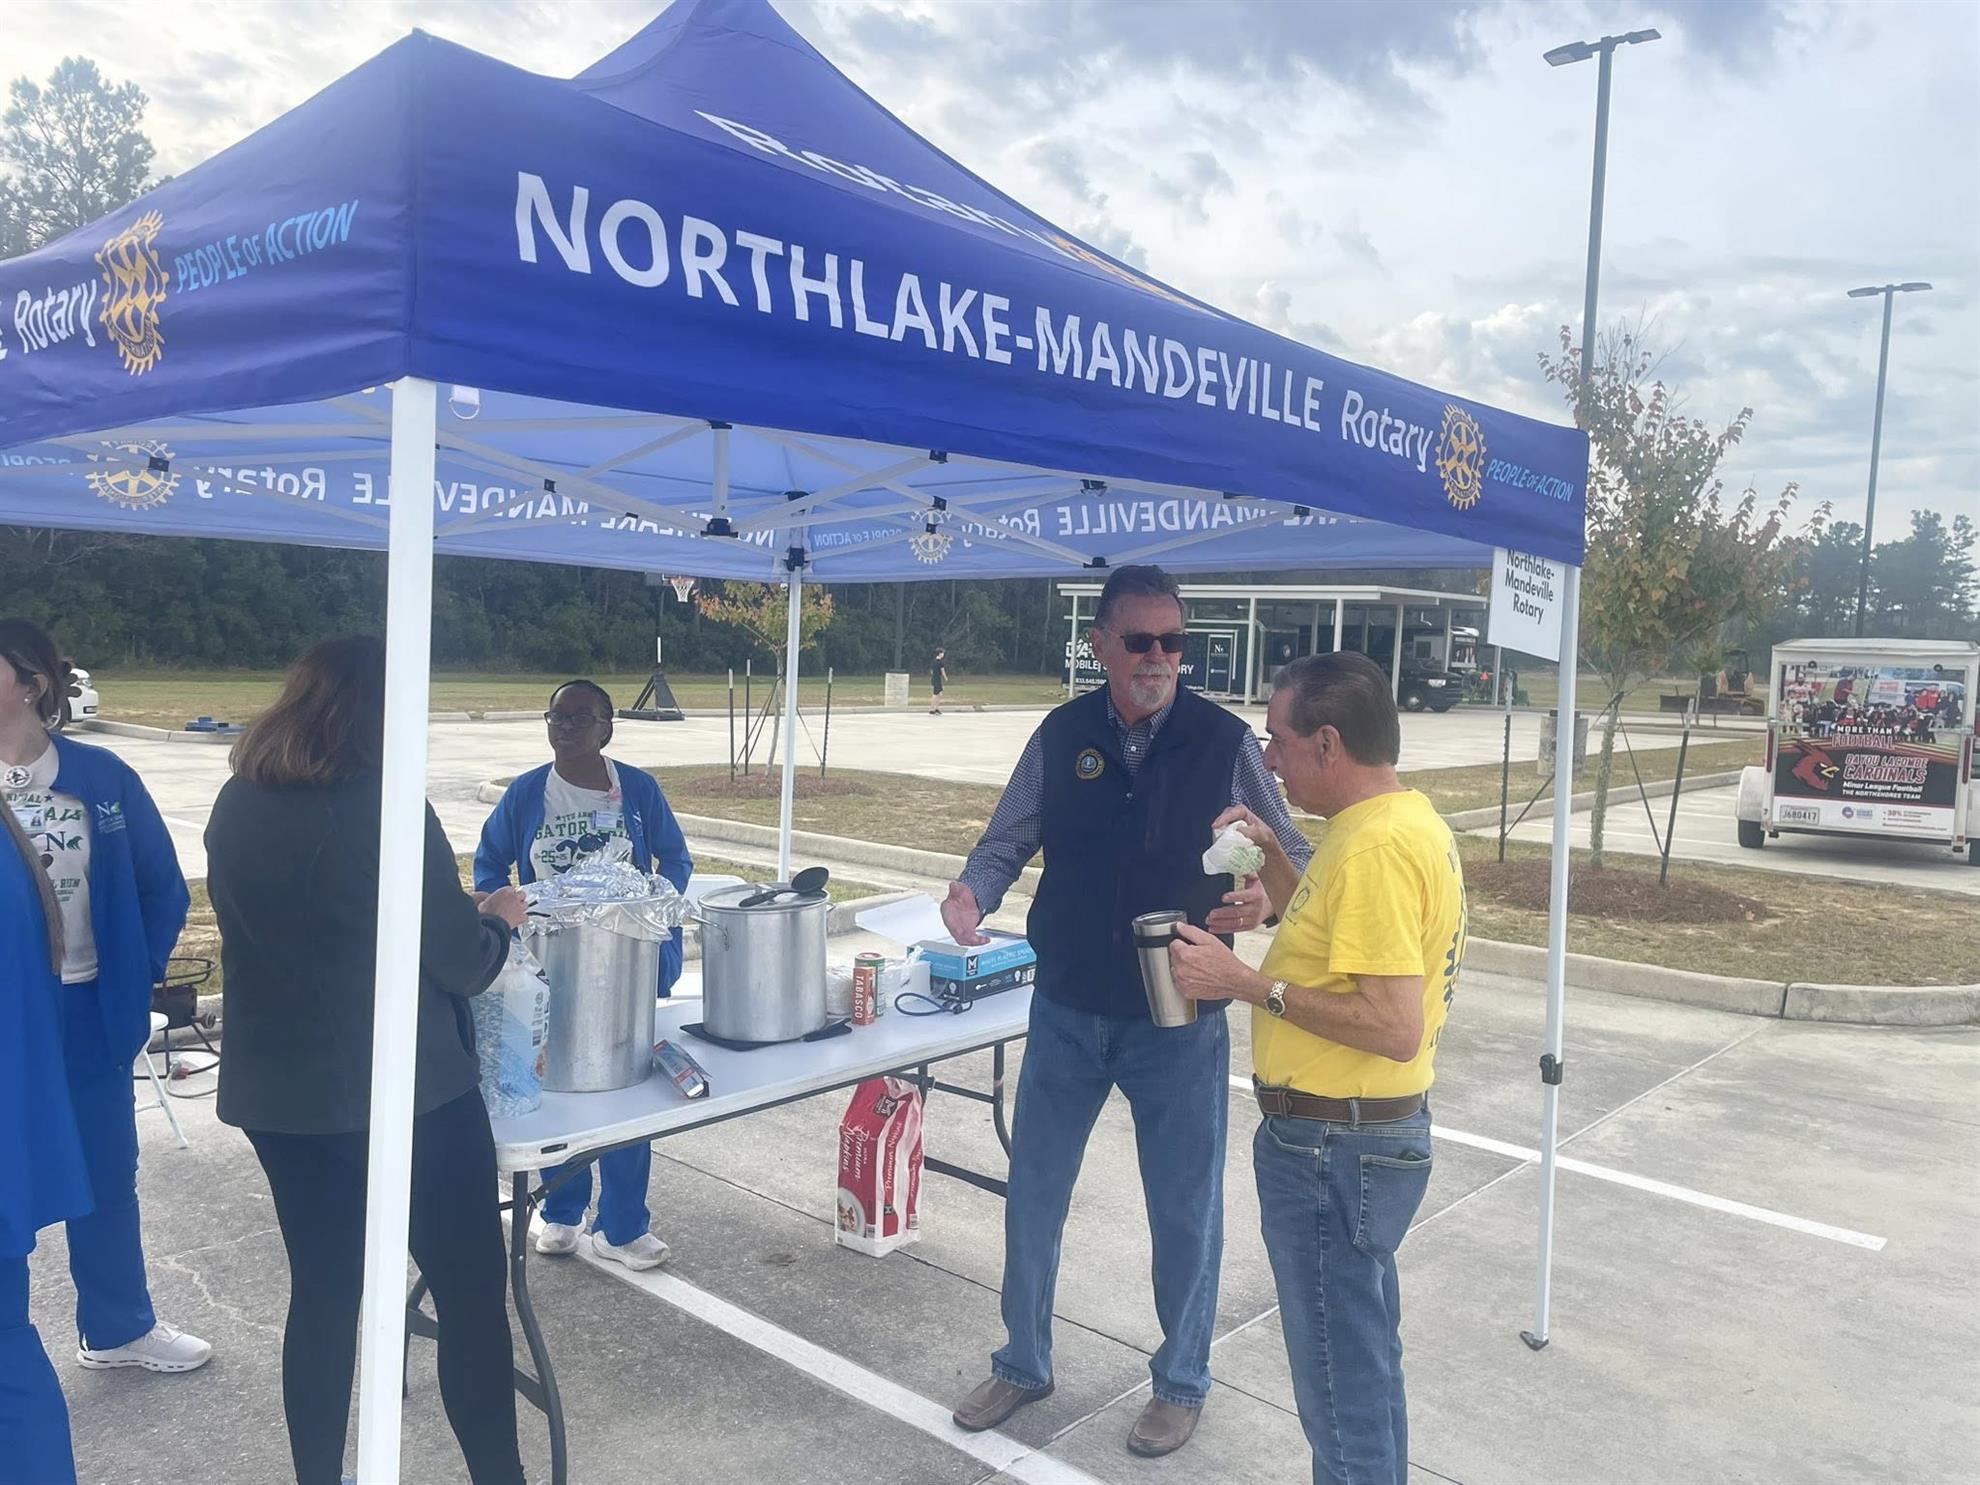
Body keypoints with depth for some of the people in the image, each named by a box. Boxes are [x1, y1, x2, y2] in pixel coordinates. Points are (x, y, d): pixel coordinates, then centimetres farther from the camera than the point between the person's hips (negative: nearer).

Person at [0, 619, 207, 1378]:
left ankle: (117, 1328, 35)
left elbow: (163, 887, 2)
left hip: (87, 1011, 1)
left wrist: (137, 976, -2)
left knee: (107, 1174, 16)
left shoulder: (102, 777, -7)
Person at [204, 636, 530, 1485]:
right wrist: (496, 919, 8)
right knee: (471, 1291, 8)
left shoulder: (236, 806, 4)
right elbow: (462, 964, -13)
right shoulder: (385, 807, -17)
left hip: (277, 1091, 7)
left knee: (322, 1293, 18)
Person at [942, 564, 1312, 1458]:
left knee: (1185, 1209, 11)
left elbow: (1293, 857, -4)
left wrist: (1264, 899, -26)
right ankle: (1023, 1363, 37)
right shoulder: (1063, 736, -3)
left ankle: (1181, 1382, 35)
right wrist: (972, 892, -20)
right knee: (1033, 1193, 14)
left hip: (1179, 1019, -2)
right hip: (1067, 1011, 2)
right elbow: (1008, 842, 1)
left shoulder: (1222, 741, -9)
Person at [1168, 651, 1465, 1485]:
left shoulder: (1376, 846, -24)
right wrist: (1273, 859, 7)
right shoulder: (1401, 819, 7)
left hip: (1333, 1148, -10)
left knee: (1340, 1385, 5)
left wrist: (1247, 985, -23)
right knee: (1366, 1359, 25)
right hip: (1367, 1134, 10)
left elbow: (1395, 1027, -28)